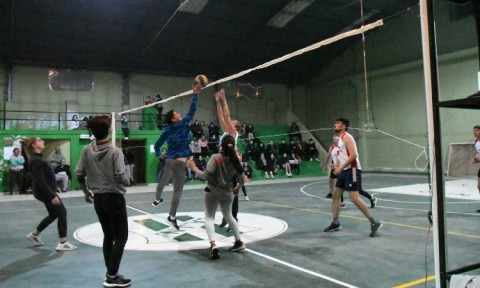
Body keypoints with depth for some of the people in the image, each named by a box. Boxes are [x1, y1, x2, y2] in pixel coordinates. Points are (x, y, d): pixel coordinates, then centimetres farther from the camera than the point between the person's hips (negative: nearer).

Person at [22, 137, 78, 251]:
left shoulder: (38, 158, 11)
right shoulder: (36, 160, -20)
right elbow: (40, 181, -25)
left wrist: (52, 193, 21)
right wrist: (52, 196, -25)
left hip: (47, 191, 10)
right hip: (44, 192, -10)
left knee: (54, 214, 20)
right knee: (62, 212, -5)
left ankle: (34, 234, 34)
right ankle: (62, 243, 1)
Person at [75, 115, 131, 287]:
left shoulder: (87, 150, 0)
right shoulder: (115, 151, -16)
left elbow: (79, 174, 4)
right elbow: (121, 177, -20)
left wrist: (85, 191, 20)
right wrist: (127, 183, 3)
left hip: (98, 199, 6)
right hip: (114, 198, -6)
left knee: (108, 236, 17)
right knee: (121, 237, 3)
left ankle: (110, 274, 24)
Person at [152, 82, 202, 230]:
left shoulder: (166, 131, 3)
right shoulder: (183, 124, -11)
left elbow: (157, 145, 9)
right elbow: (192, 110, -9)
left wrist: (158, 154, 30)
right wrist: (195, 94, -4)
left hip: (169, 160, 6)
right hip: (179, 161, -6)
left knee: (163, 180, 28)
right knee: (178, 189, -4)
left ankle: (157, 199, 52)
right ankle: (172, 216, -7)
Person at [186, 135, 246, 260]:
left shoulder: (216, 158, -18)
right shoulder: (236, 159, -5)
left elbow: (205, 176, -22)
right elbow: (242, 180, 2)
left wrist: (193, 167, -10)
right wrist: (237, 188, 21)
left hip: (212, 191, -4)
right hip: (227, 192, 4)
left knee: (209, 217, 5)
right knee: (228, 216, 23)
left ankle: (213, 244, -15)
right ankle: (239, 242, 29)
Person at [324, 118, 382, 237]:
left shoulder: (347, 137, -12)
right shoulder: (340, 139, 17)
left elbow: (353, 155, -22)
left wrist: (340, 167, -22)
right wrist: (339, 167, 13)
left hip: (352, 170, -10)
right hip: (345, 171, 10)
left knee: (354, 198, -15)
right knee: (335, 195, 11)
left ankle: (374, 223, -8)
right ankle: (335, 223, 19)